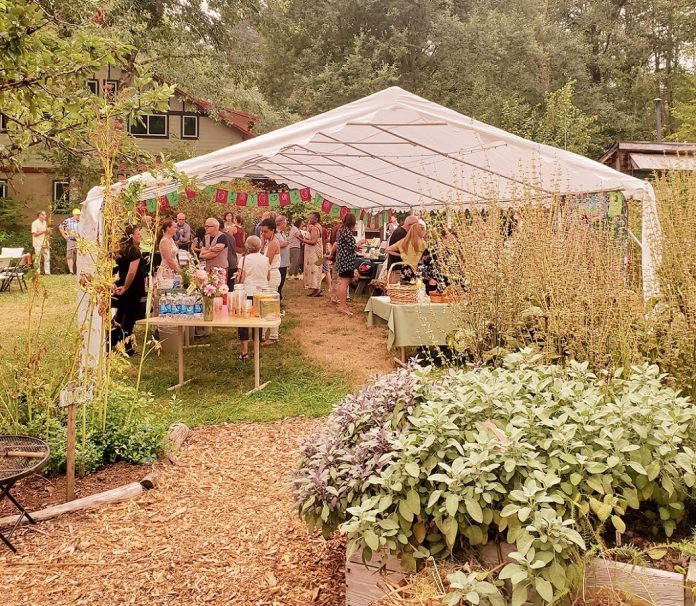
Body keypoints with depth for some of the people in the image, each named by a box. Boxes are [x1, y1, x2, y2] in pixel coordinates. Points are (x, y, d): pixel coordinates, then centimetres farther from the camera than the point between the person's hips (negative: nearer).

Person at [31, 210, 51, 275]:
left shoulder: (44, 222, 13)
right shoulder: (35, 223, -10)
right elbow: (35, 234, -15)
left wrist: (48, 231, -2)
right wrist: (43, 231, -18)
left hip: (45, 243, 7)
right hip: (38, 244, -7)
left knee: (47, 258, 2)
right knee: (38, 259, -2)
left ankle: (47, 272, 5)